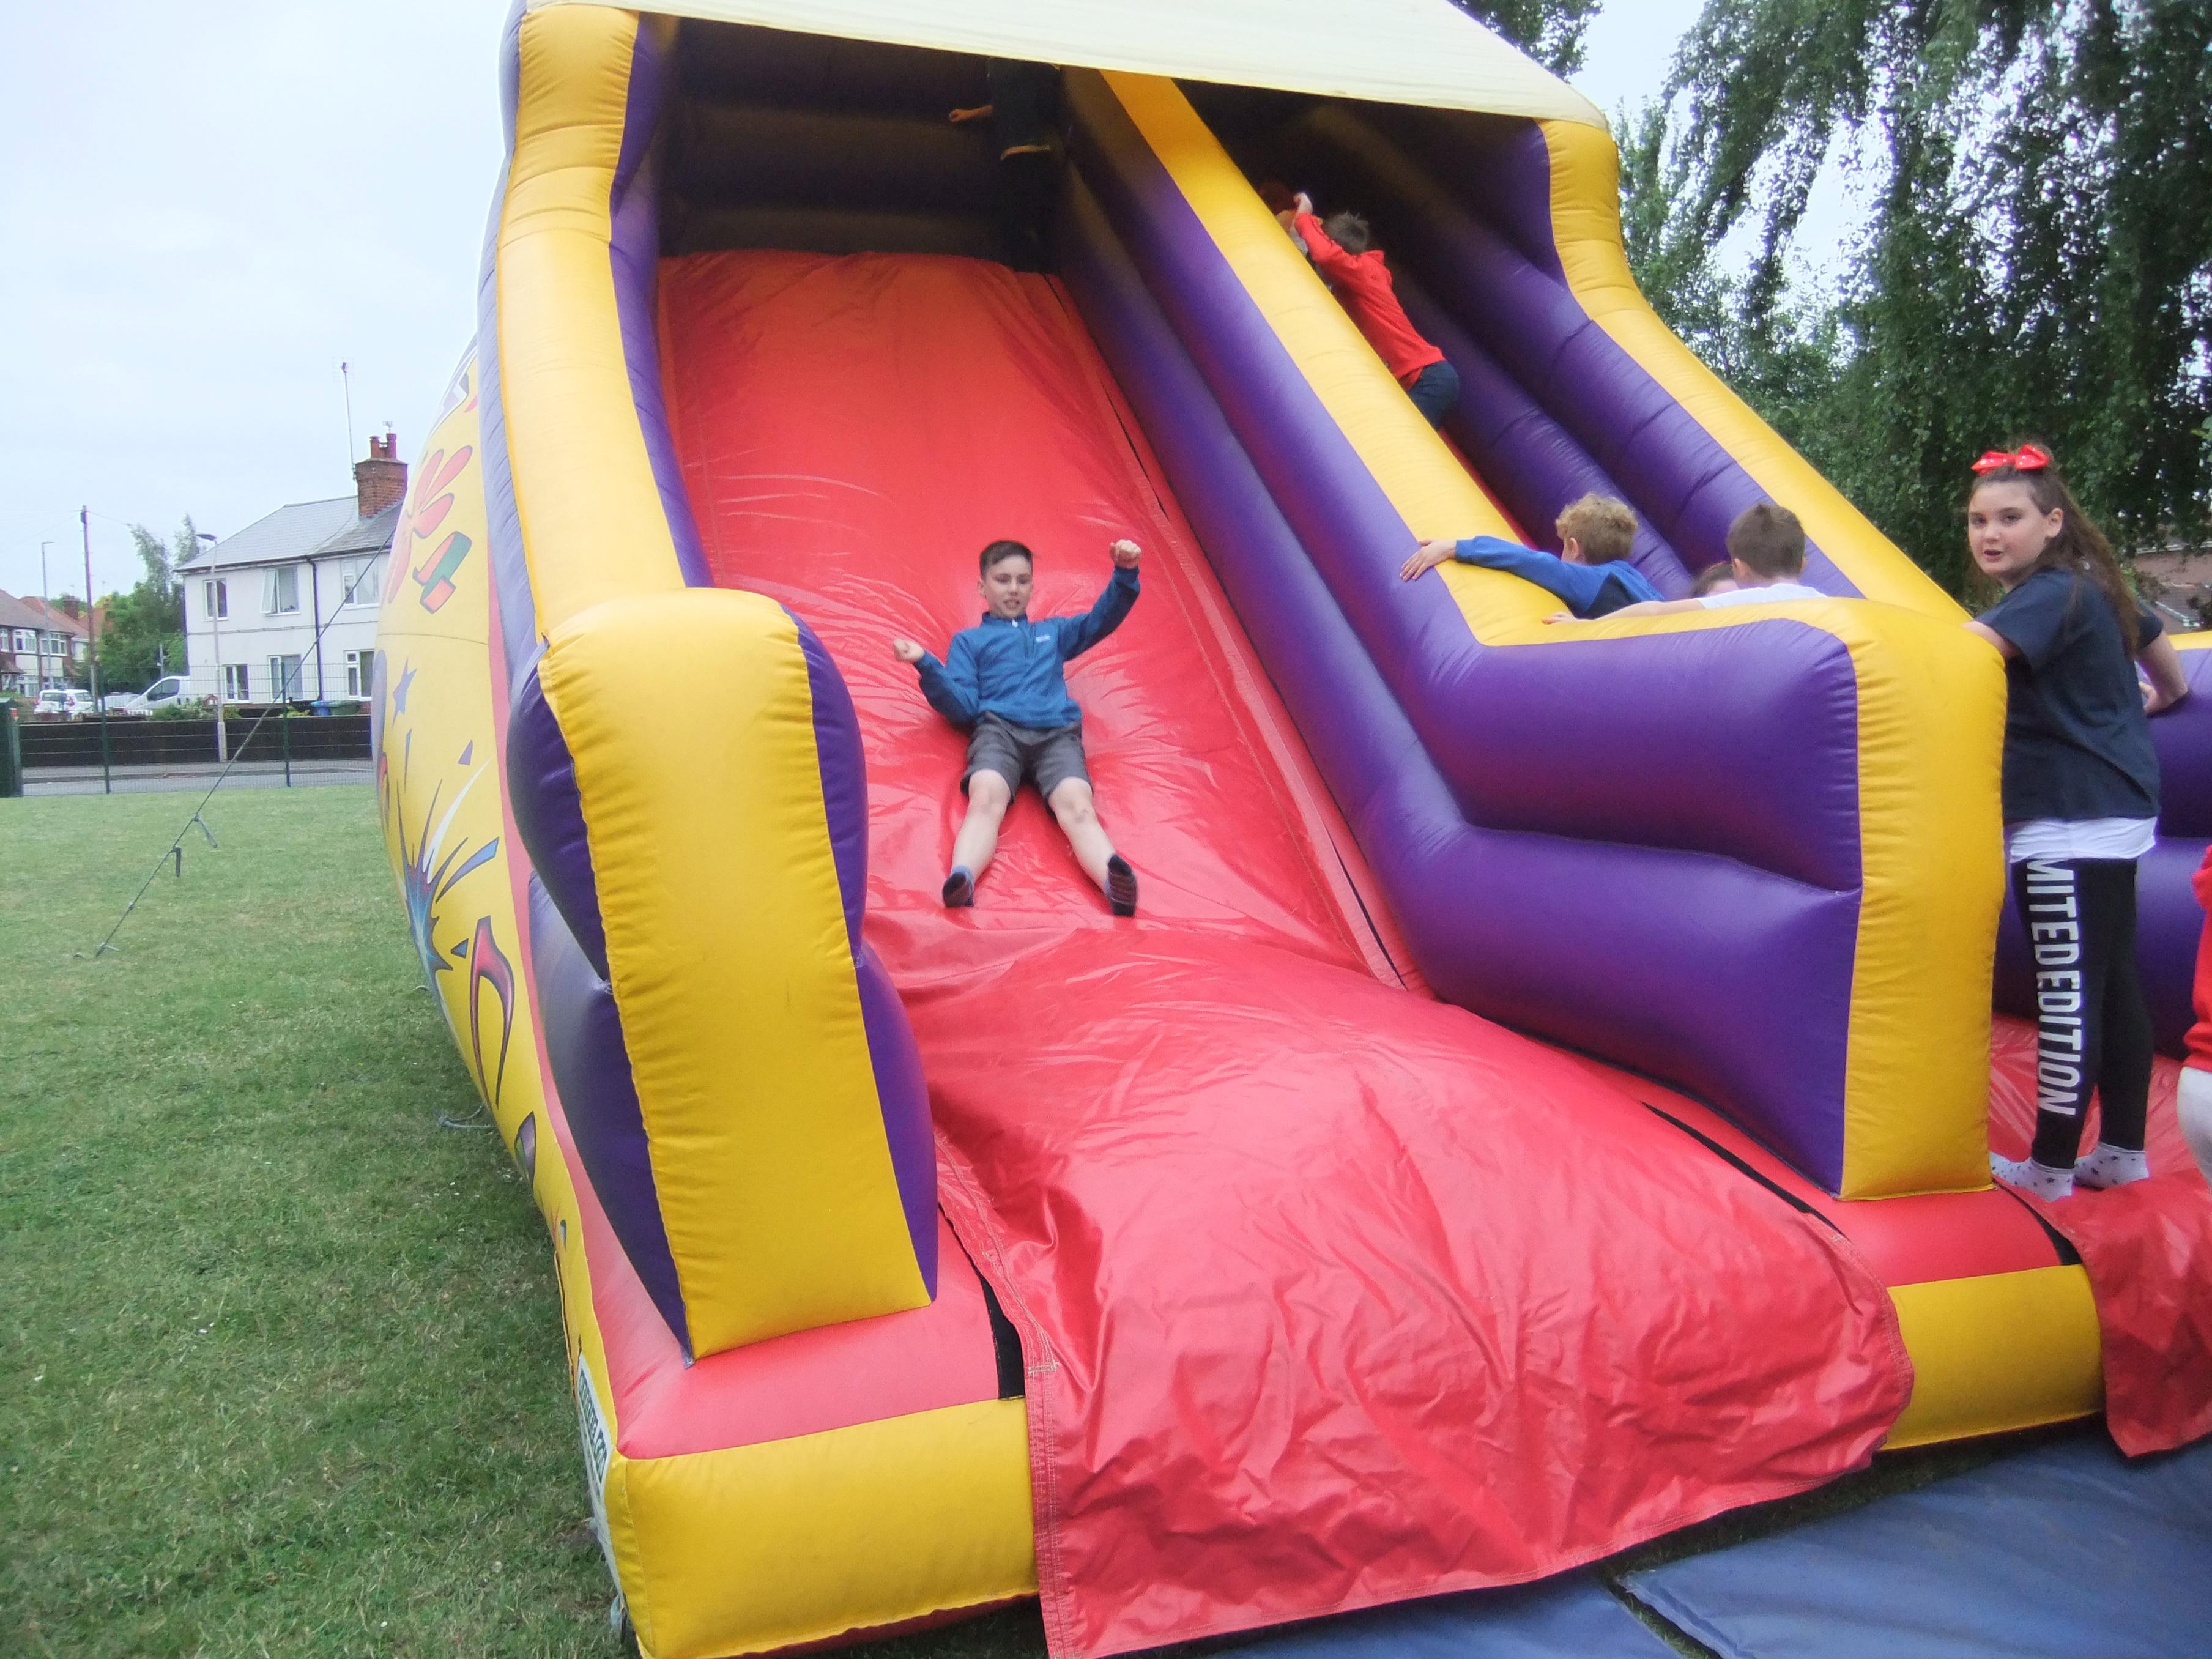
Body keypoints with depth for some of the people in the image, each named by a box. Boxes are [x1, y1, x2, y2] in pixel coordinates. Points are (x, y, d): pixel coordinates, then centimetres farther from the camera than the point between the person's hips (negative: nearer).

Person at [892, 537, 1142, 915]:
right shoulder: (969, 640, 28)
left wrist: (1125, 574, 12)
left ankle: (1116, 883, -59)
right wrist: (926, 665, -1)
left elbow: (1102, 619, 30)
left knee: (1077, 806, -32)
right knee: (985, 799, -36)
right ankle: (961, 880, -62)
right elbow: (963, 707, 15)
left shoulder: (1053, 631, 38)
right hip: (998, 728, -1)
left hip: (1057, 732, 1)